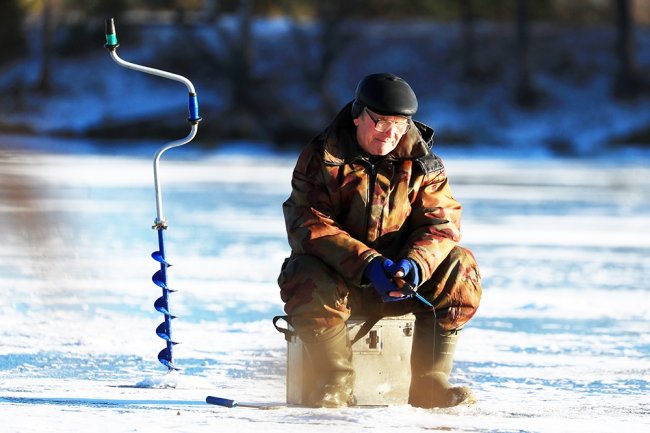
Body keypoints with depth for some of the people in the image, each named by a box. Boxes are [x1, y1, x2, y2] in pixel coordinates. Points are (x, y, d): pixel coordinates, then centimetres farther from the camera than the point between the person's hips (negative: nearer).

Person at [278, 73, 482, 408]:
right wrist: (368, 265, -33)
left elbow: (440, 222, -8)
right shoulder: (321, 159, -8)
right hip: (336, 274, -3)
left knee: (459, 269, -21)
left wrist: (414, 264, -31)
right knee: (308, 280, -36)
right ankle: (335, 381, -22)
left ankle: (429, 382, -18)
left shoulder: (421, 162, 1)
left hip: (397, 277, 3)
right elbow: (311, 227, -19)